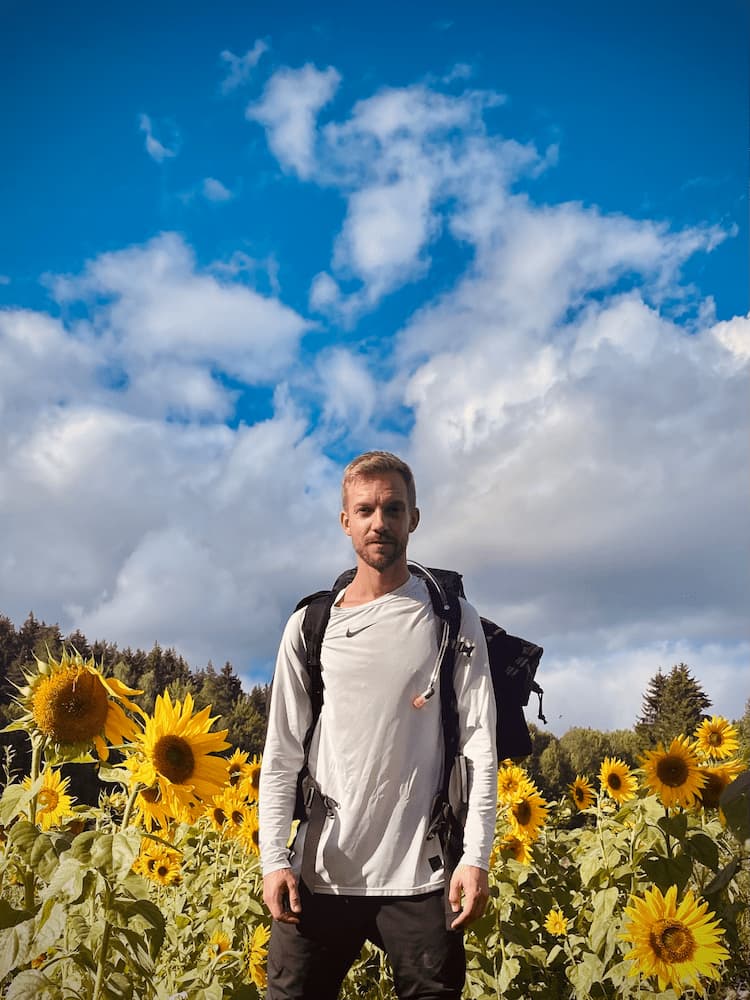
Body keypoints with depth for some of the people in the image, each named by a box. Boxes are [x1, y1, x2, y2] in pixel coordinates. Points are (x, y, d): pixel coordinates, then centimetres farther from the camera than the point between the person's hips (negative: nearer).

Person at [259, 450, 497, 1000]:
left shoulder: (453, 620, 3)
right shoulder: (310, 627, 6)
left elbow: (480, 746, -1)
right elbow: (283, 753, 6)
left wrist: (476, 857, -9)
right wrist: (275, 859, -3)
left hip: (421, 874, -1)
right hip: (320, 872, 1)